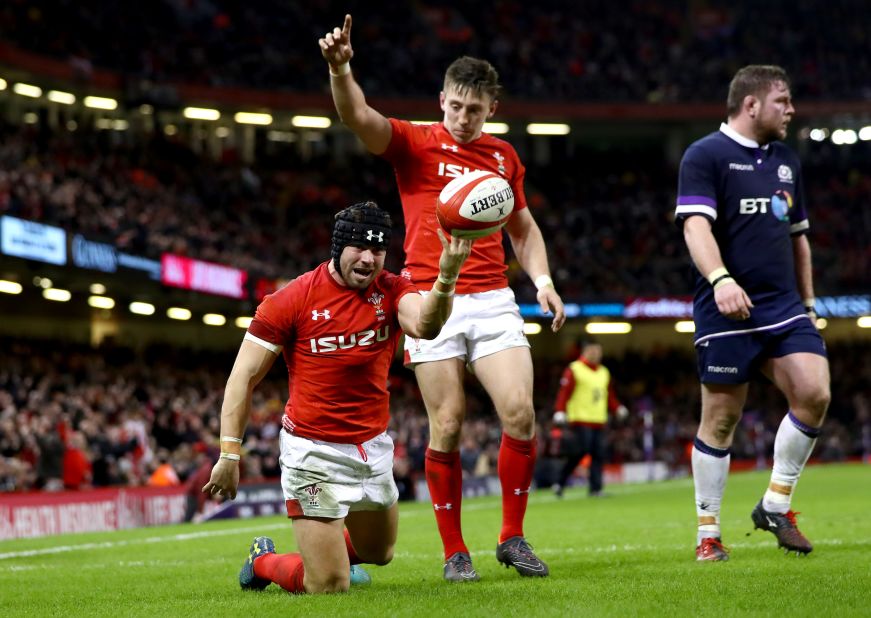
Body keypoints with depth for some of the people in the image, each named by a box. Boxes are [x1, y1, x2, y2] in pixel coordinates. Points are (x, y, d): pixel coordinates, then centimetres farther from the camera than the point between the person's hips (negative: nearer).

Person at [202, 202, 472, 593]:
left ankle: (330, 551, 56)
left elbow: (425, 325, -27)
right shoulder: (292, 300, -14)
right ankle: (264, 562, 26)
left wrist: (446, 277, -47)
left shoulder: (391, 292, -4)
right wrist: (229, 454, -15)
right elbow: (244, 376, -9)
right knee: (329, 587, -5)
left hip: (374, 446, 5)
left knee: (378, 553, 24)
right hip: (314, 450, -5)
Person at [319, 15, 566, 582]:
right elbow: (358, 118, -16)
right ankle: (454, 552, 6)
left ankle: (513, 538, 4)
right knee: (447, 426, -6)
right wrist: (340, 68, -34)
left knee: (521, 412, -11)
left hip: (494, 301, 3)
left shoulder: (504, 156, 15)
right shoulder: (413, 143, 3)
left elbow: (523, 227, 26)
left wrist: (542, 280, 10)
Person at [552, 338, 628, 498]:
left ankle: (595, 488, 3)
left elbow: (610, 396, 22)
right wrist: (560, 412, -19)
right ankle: (560, 483, -1)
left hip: (599, 422, 7)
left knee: (599, 455, 0)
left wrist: (618, 408, 6)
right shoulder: (574, 370, -2)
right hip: (580, 421, -7)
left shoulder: (604, 372, 19)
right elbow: (564, 392, -9)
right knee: (579, 453, -13)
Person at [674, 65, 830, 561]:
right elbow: (696, 225, -17)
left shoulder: (787, 160, 17)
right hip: (726, 313, -6)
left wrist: (808, 302, 23)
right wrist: (720, 278, -32)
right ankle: (708, 533, 11)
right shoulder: (705, 156, -4)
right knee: (721, 419, -1)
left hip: (783, 306, 6)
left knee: (814, 394, -12)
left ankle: (776, 506, 5)